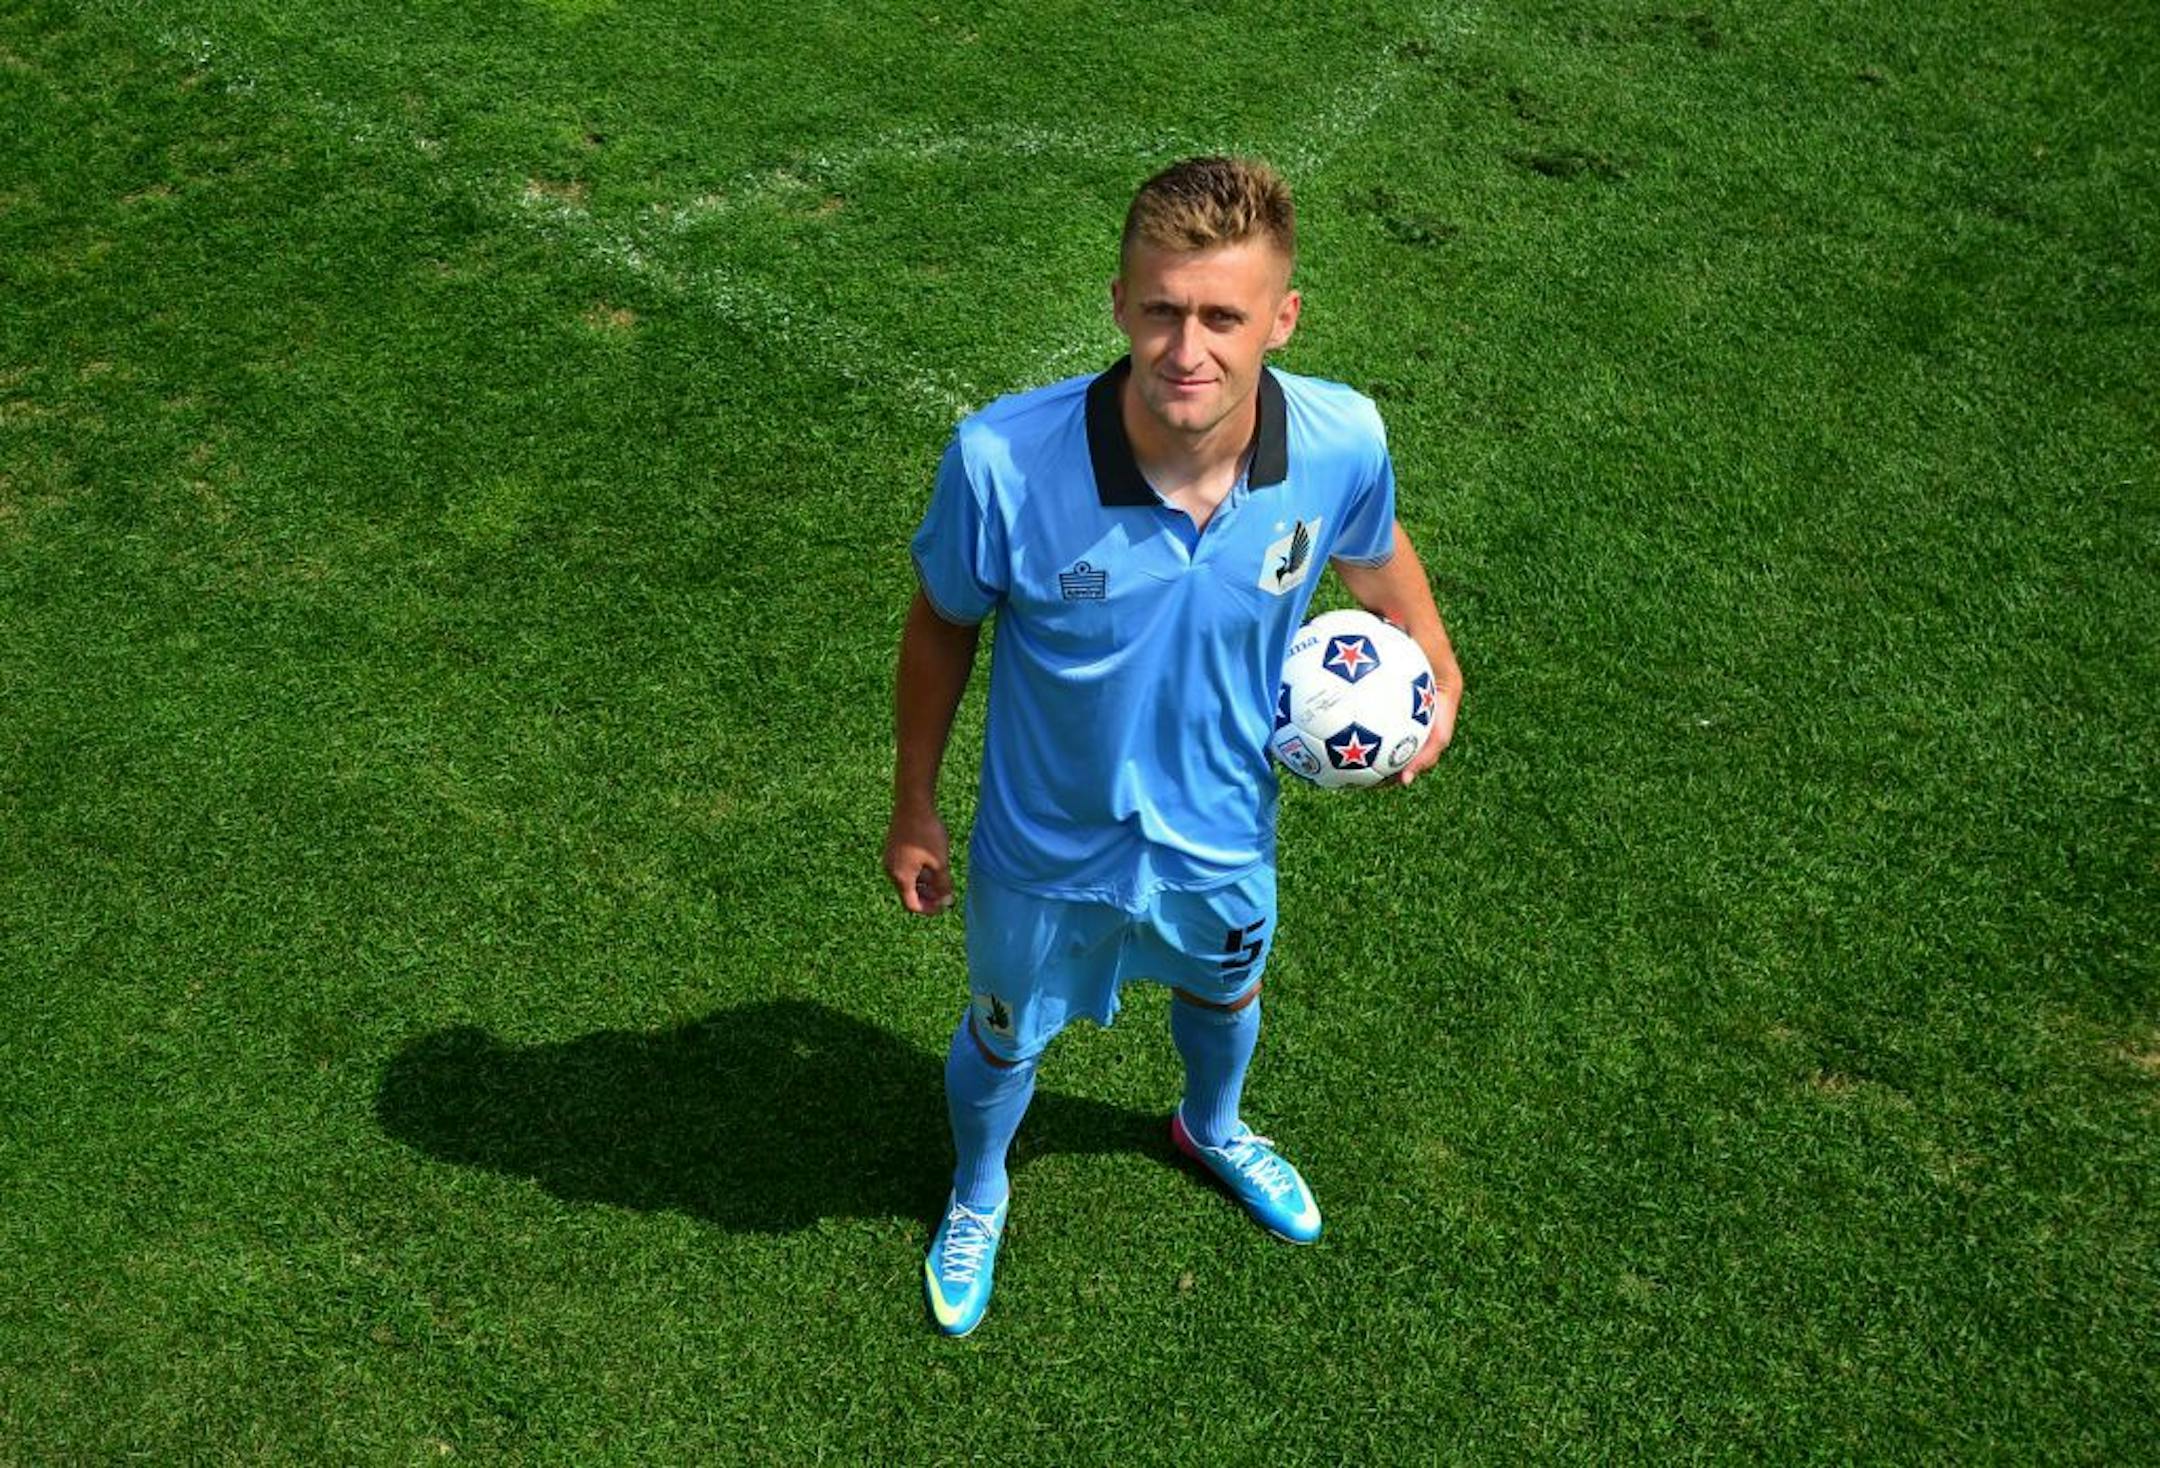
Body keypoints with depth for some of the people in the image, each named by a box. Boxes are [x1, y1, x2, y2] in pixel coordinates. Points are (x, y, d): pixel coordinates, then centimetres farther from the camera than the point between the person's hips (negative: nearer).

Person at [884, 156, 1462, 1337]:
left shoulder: (1343, 441, -27)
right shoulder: (1002, 459, -35)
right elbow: (943, 624, -14)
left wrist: (1435, 671, -5)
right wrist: (914, 811, -5)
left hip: (1223, 836, 3)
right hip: (1047, 852, -2)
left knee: (1225, 999, 34)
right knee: (1001, 1043, 26)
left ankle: (1213, 1128, 72)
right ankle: (977, 1195, 63)